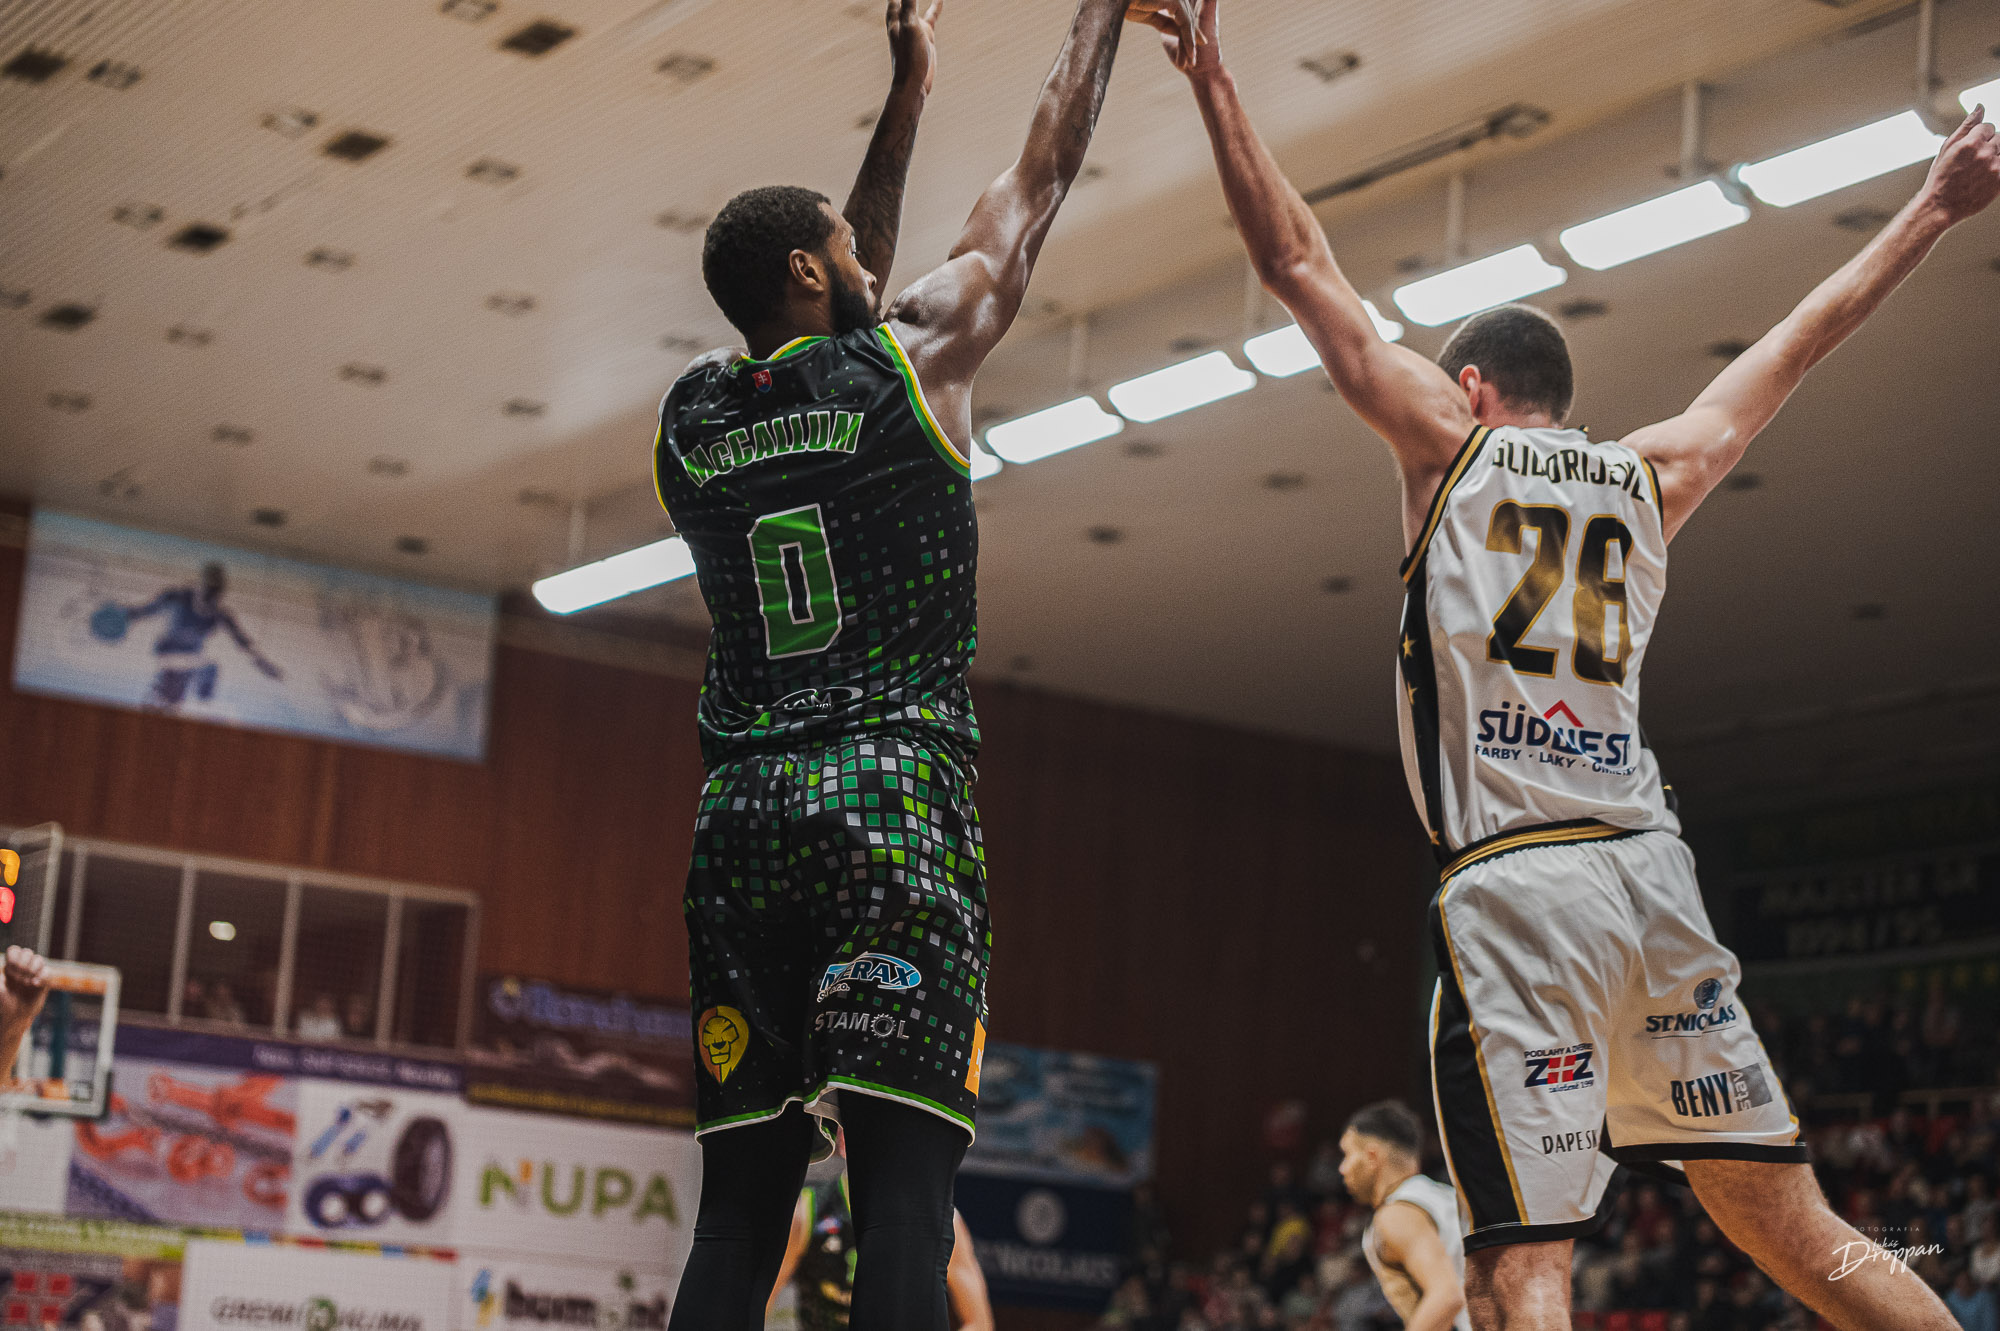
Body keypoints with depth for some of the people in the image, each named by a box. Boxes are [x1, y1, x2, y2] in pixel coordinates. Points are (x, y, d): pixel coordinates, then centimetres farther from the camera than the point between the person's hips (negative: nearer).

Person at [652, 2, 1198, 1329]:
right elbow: (1039, 184, 13)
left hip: (737, 816, 5)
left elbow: (837, 321, 32)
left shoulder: (690, 414, 14)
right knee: (905, 1175, -11)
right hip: (894, 796, -5)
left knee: (743, 1196, 6)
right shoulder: (915, 357, 1)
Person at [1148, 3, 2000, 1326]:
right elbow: (1799, 343, 29)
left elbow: (1299, 261, 7)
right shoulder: (1650, 477, 18)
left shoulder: (1453, 444, 7)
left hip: (1518, 882, -5)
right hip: (1654, 868, 5)